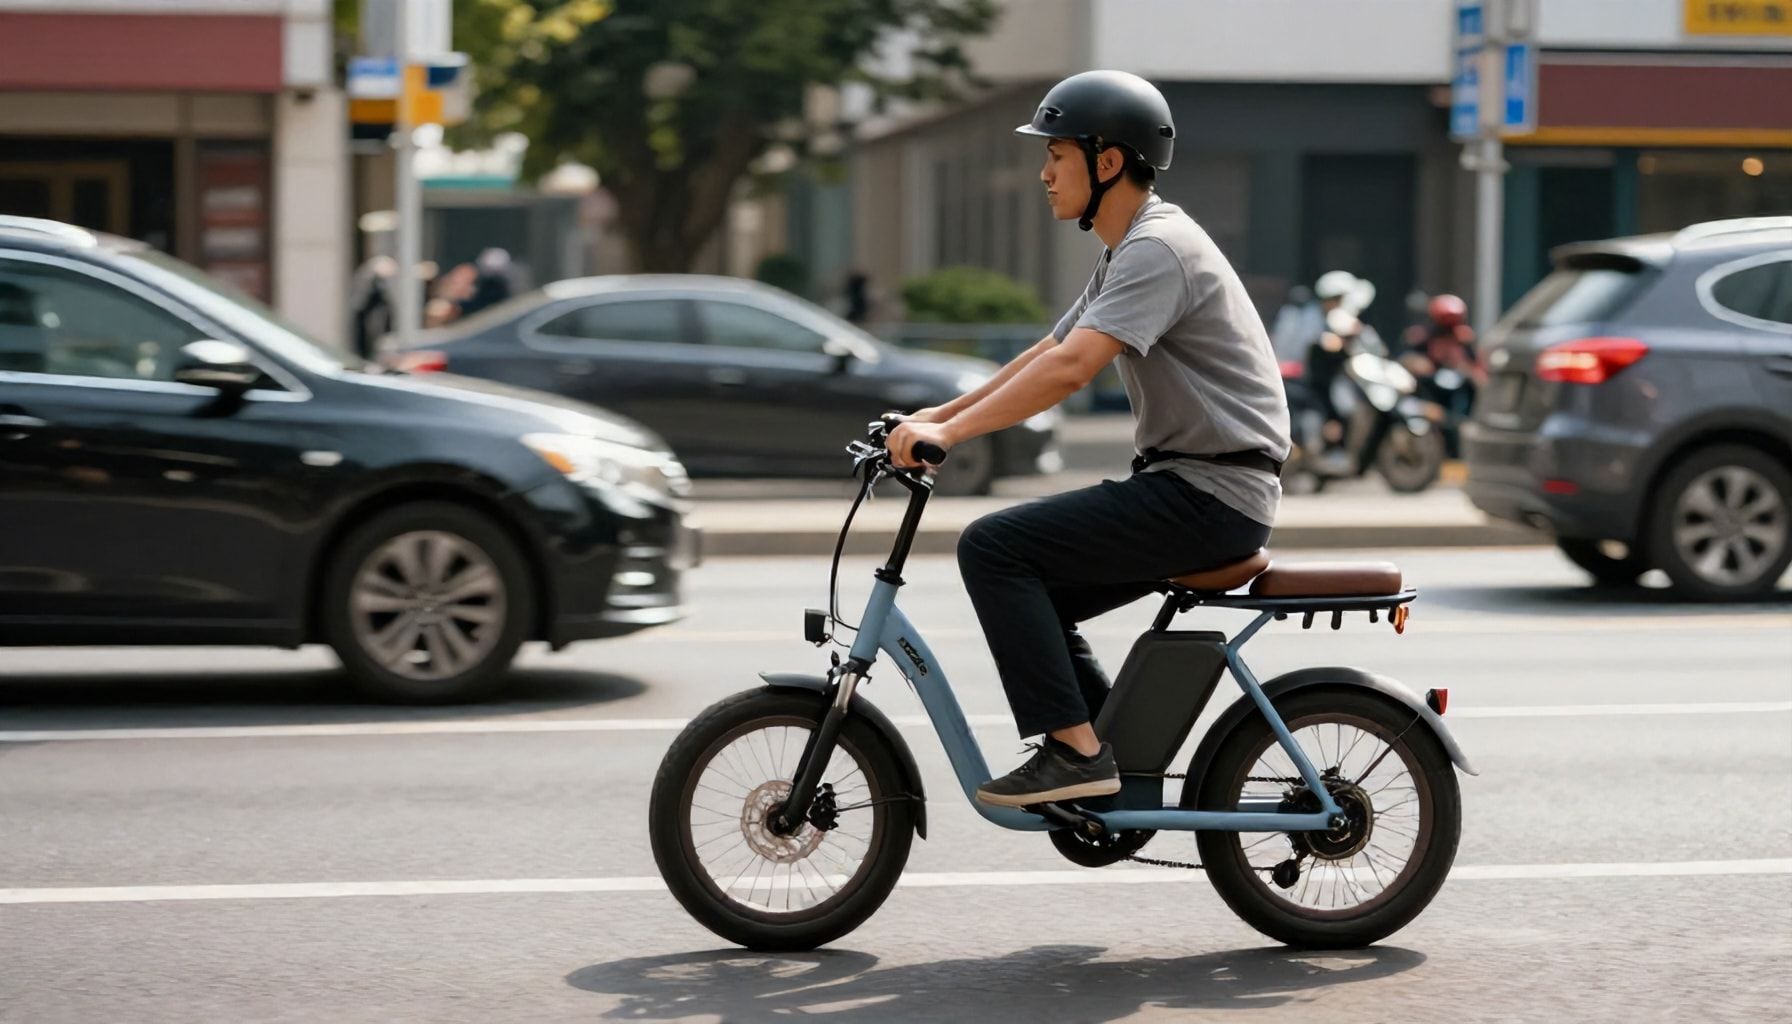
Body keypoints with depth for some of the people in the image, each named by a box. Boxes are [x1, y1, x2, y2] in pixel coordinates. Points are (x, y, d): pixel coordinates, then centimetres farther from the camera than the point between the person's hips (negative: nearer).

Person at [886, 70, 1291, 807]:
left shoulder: (1159, 249, -16)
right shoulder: (1129, 252, 17)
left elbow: (1070, 369, -28)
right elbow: (1048, 355, 22)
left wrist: (950, 432, -29)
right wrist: (940, 414, 14)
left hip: (1212, 495, -10)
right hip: (1188, 486, 10)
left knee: (993, 548, -16)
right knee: (1032, 595, 13)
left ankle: (1074, 748, -15)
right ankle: (1123, 772, 17)